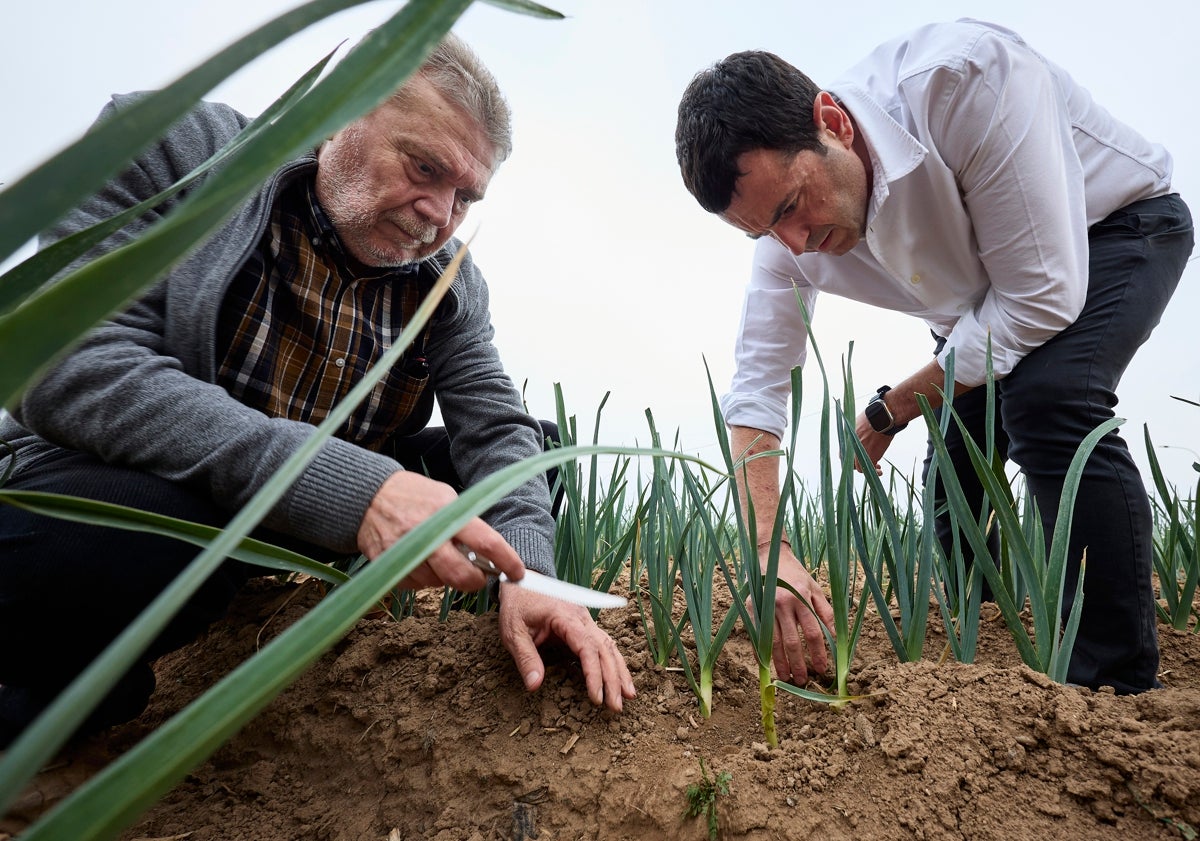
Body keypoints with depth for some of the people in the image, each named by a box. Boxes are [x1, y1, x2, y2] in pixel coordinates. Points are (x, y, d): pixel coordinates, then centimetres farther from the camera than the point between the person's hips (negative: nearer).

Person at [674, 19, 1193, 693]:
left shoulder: (969, 76, -39)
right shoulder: (790, 234, -20)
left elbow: (1041, 296, -36)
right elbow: (756, 390, -19)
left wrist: (889, 413, -25)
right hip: (981, 302, 6)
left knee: (1046, 401, -32)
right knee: (954, 472, 4)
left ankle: (1124, 684, -18)